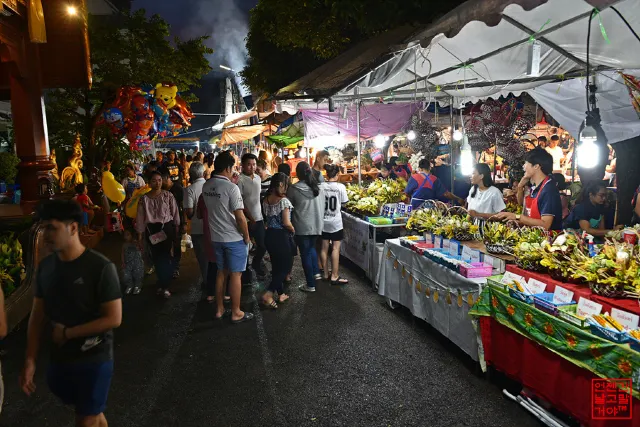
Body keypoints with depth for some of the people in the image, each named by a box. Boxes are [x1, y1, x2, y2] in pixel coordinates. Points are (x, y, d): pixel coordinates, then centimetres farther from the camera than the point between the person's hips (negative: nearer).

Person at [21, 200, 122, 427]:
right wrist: (30, 361, 0)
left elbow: (114, 318, -19)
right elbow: (37, 316, 4)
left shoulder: (101, 267, -19)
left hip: (94, 360, -5)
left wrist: (67, 333, -14)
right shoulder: (45, 267, -1)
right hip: (59, 360, 5)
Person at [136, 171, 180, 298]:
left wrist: (177, 228, -1)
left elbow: (175, 212, -1)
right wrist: (140, 233, 1)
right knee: (156, 257, 11)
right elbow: (140, 216, 2)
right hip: (151, 229, 3)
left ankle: (164, 286, 4)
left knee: (165, 257, -6)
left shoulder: (168, 196, -4)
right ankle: (162, 283, 29)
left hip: (166, 228, -2)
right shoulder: (144, 198, 0)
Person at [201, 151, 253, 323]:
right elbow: (240, 217, -19)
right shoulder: (231, 187, -19)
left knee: (221, 272, 16)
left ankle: (220, 309, 25)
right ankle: (236, 313, 12)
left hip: (216, 237, 7)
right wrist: (247, 237, -10)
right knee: (235, 275, 3)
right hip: (234, 238, -7)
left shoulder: (206, 186, 3)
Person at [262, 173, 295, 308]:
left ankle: (281, 294, 29)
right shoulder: (283, 200, -17)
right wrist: (293, 230, -3)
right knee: (286, 266, 5)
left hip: (269, 235, 7)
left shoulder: (265, 200, 4)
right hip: (281, 236, -7)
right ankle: (268, 294, -6)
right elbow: (286, 223, -19)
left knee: (276, 265, 18)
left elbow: (266, 219, 8)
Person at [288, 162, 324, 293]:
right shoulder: (319, 188, -1)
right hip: (317, 225, 4)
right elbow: (322, 206, 6)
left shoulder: (293, 189, -12)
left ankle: (310, 284, 10)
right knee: (312, 247, 28)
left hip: (302, 227, -4)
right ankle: (316, 272, 25)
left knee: (305, 253, 5)